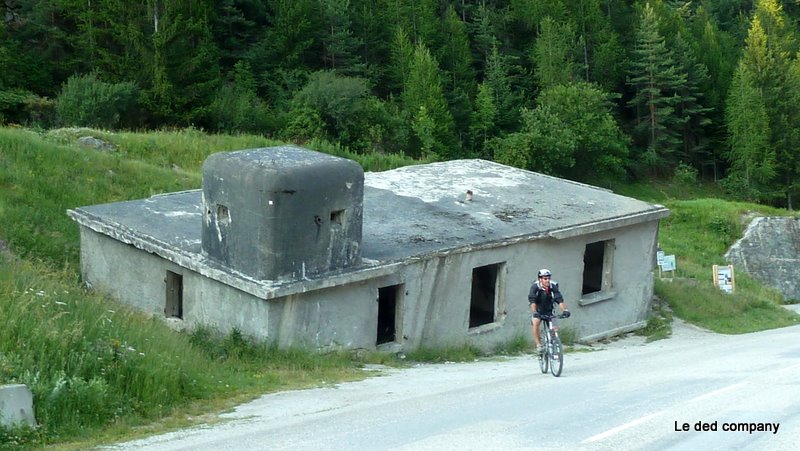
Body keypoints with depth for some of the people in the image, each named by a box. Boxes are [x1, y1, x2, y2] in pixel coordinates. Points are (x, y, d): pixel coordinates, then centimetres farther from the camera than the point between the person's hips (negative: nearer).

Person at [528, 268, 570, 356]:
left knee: (555, 329, -12)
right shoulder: (535, 286, -22)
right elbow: (532, 301, -33)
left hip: (549, 311, 2)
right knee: (535, 323, -30)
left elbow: (559, 300, -25)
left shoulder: (553, 286, -17)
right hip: (537, 311, -2)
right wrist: (534, 312, -49)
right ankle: (538, 345, -25)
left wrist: (564, 310, -41)